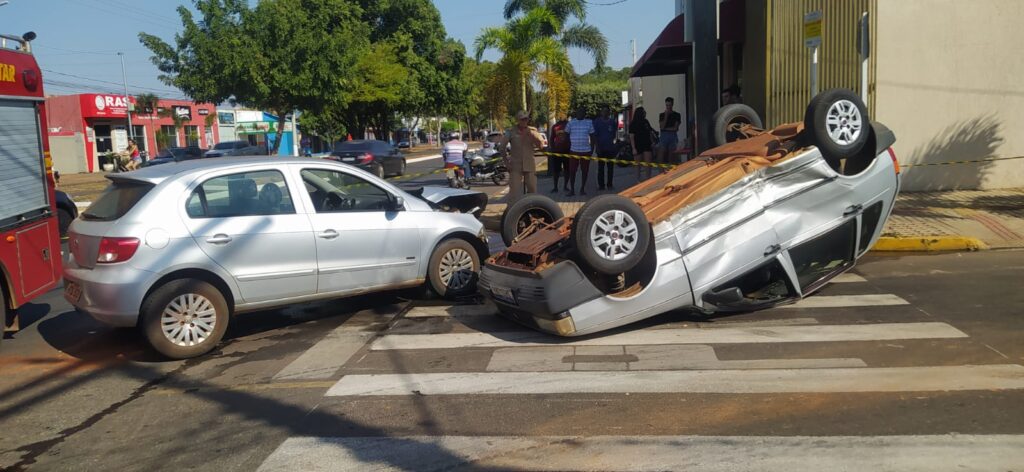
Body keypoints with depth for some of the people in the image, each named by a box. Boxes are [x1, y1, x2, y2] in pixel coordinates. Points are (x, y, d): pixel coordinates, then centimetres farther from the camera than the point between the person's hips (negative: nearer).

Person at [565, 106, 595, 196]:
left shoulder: (589, 122, 3)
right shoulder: (571, 122, 2)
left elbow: (592, 136, 8)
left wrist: (592, 148, 4)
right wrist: (568, 147, 5)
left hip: (586, 151, 0)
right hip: (573, 150, 0)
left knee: (585, 170, 7)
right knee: (572, 171, -2)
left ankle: (582, 189, 20)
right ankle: (571, 190, 5)